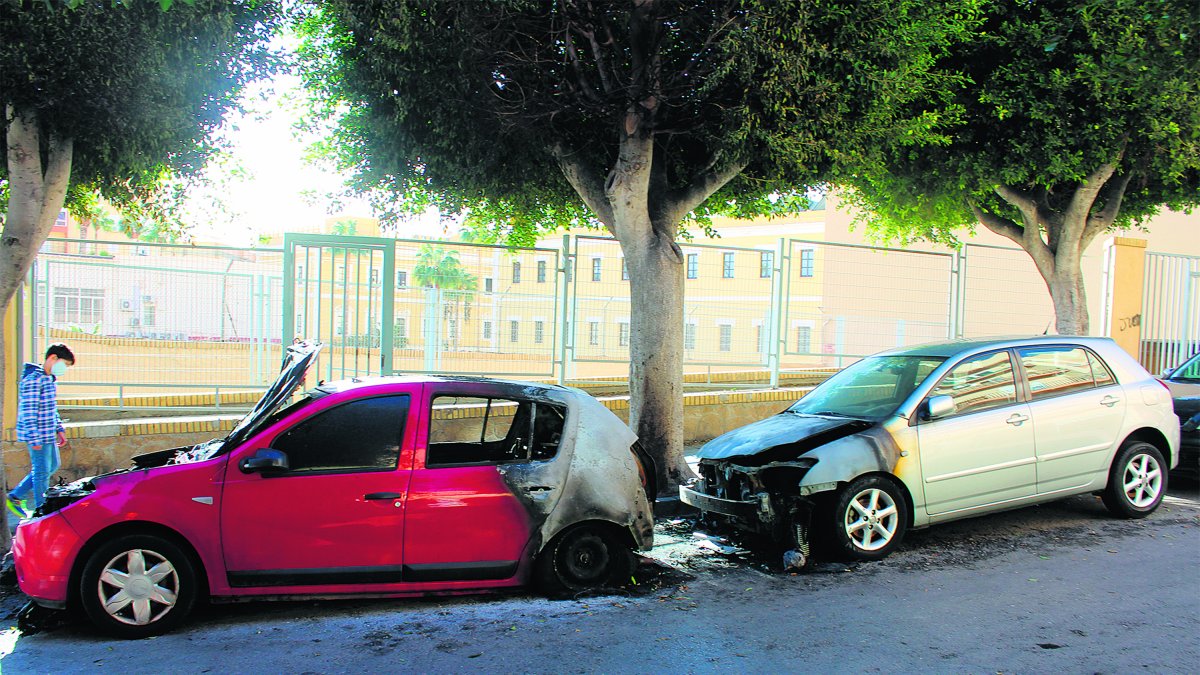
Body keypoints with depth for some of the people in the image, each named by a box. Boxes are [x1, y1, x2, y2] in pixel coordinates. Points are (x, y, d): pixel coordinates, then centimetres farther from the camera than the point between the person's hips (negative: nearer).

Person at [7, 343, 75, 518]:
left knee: (52, 466, 18)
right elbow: (28, 411, -21)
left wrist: (59, 429, 21)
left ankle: (15, 496, 25)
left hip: (48, 434, 10)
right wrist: (34, 438, -23)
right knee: (42, 472, -2)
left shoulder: (49, 378, 14)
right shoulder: (33, 379, -17)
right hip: (38, 435, -10)